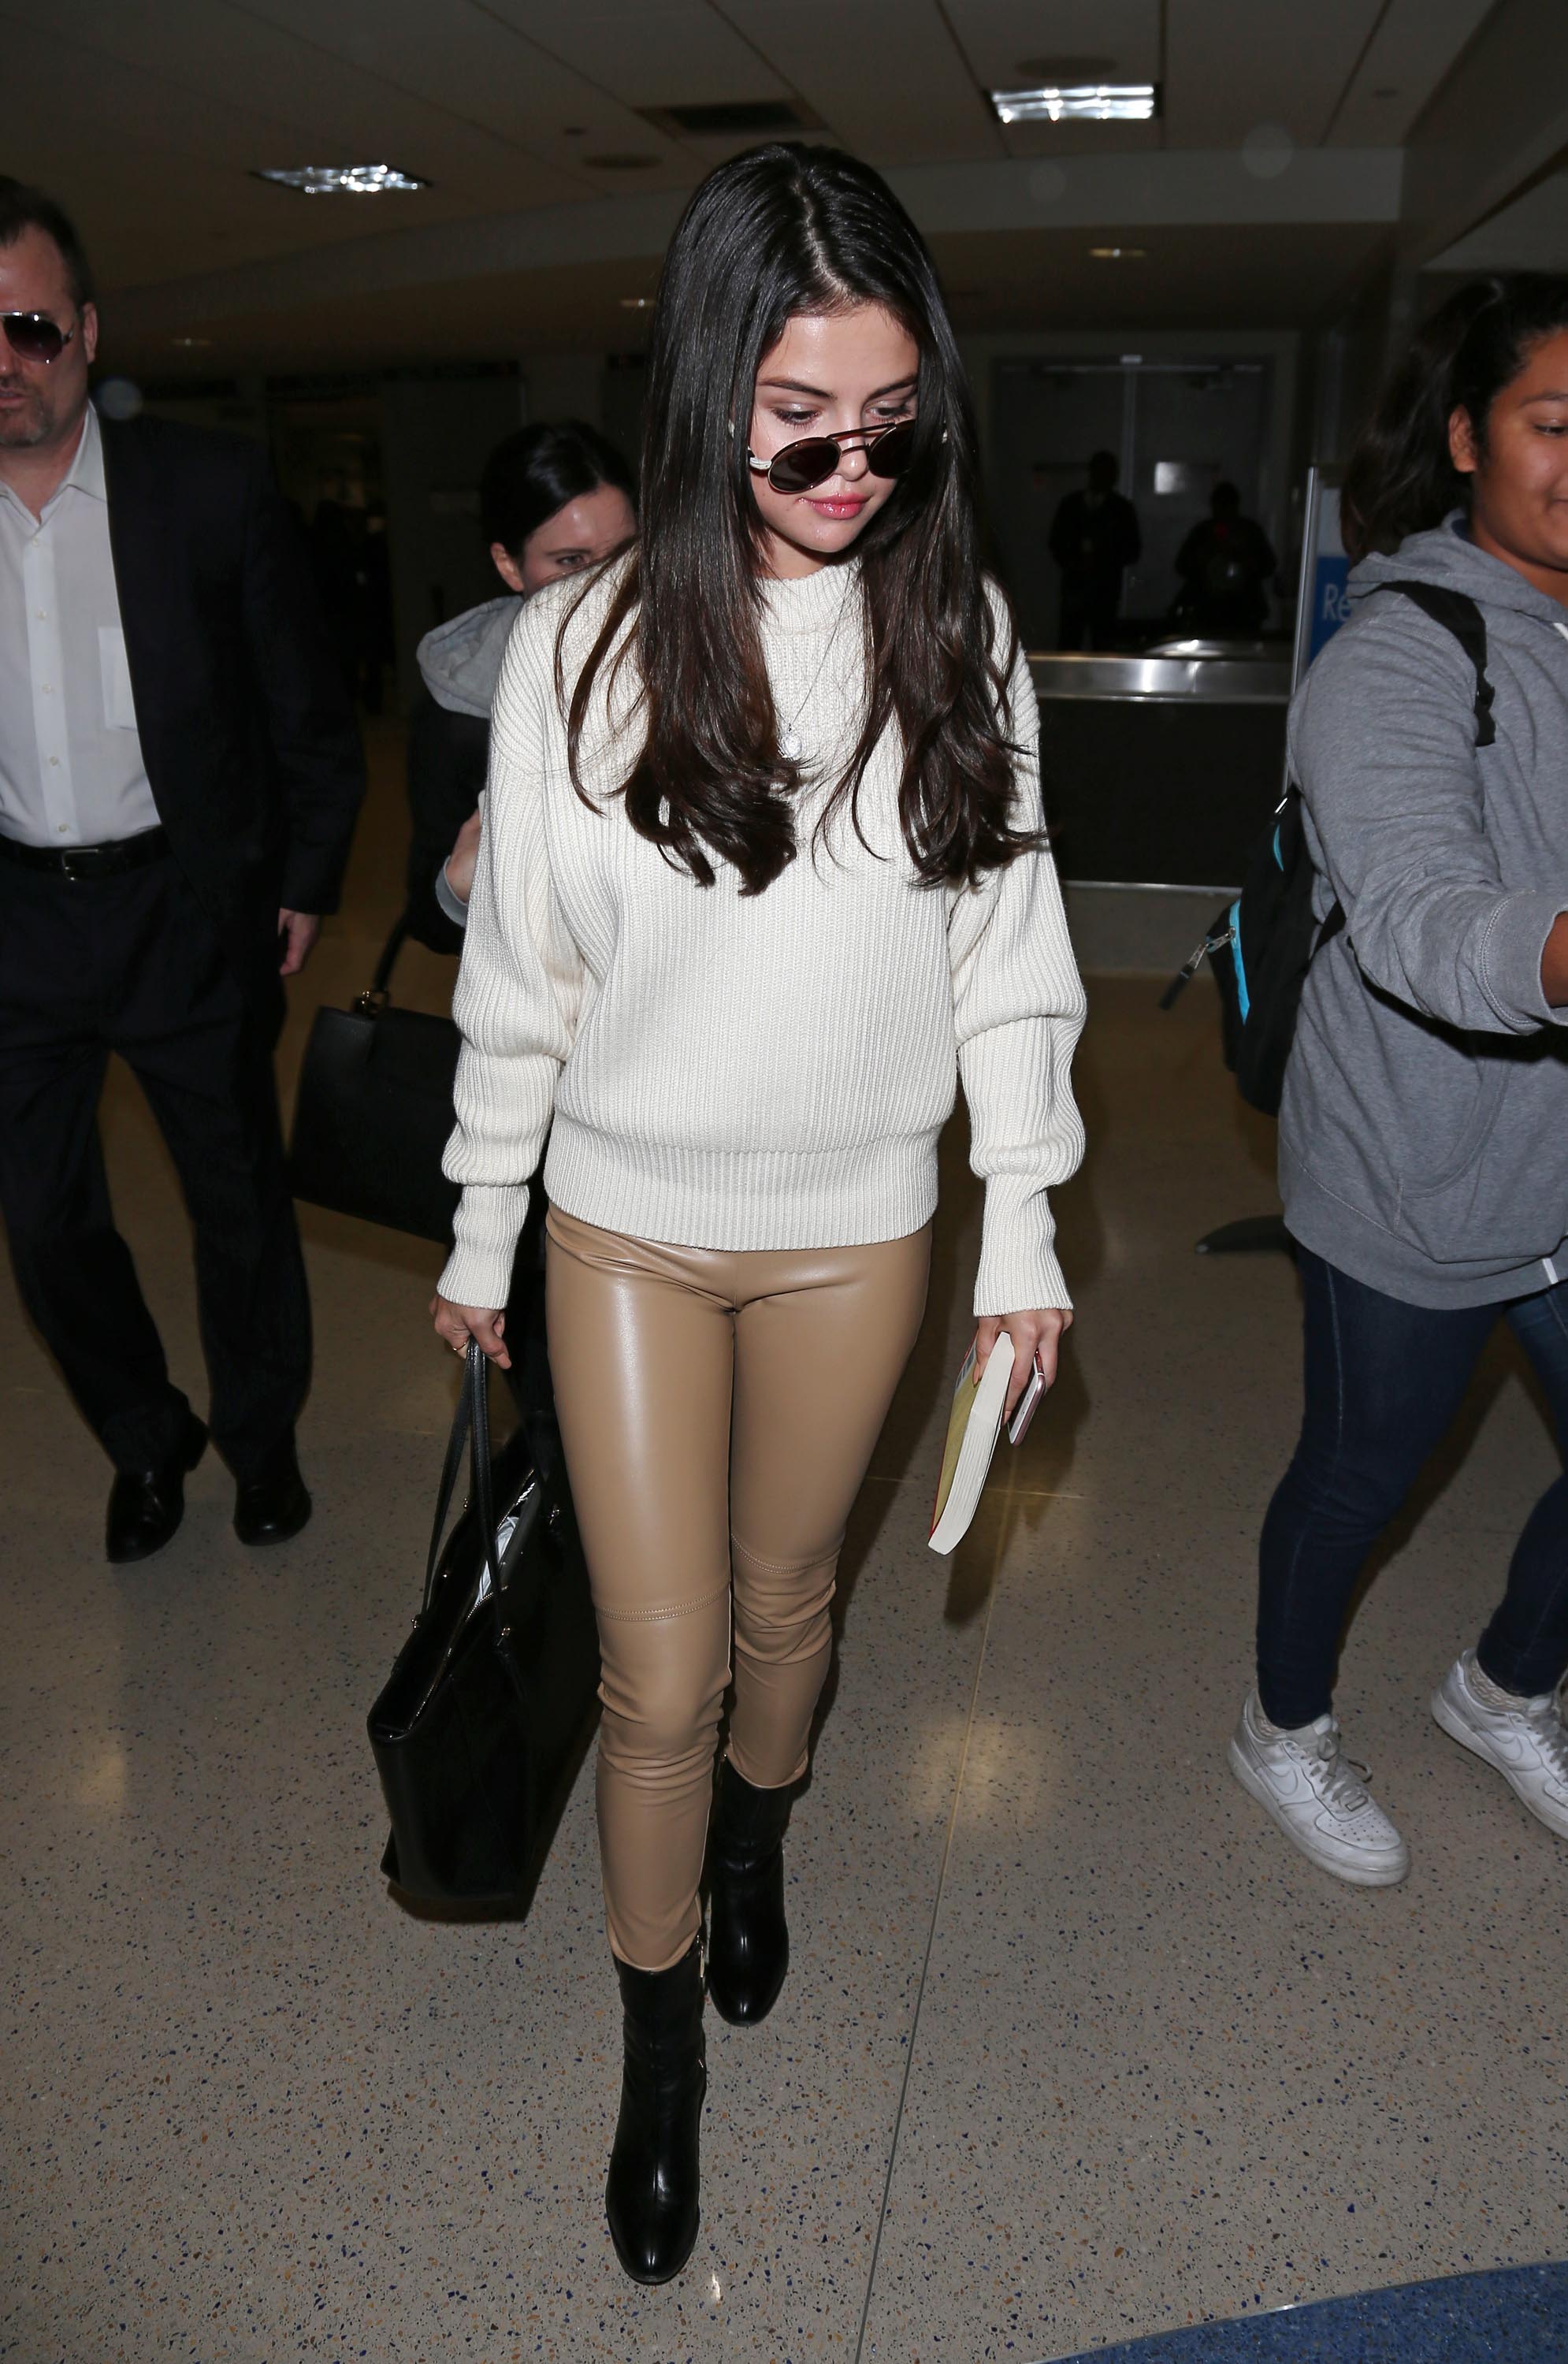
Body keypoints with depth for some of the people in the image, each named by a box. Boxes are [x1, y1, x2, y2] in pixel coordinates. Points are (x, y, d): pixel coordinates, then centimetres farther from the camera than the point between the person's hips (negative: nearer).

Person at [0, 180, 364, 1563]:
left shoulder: (212, 489, -6)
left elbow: (307, 707, 0)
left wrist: (307, 881, -1)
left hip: (187, 913, -2)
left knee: (239, 1197, 11)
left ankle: (263, 1439, 35)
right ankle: (148, 1443, 35)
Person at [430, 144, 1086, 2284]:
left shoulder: (959, 636, -6)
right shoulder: (584, 646, -10)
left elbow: (1005, 947, 0)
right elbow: (521, 963, -3)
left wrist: (1025, 1223, 1)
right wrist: (479, 1231, 3)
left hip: (854, 1231, 2)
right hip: (630, 1229, -1)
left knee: (786, 1600, 20)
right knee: (661, 1665, 7)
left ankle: (754, 1850, 53)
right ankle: (661, 2040, 34)